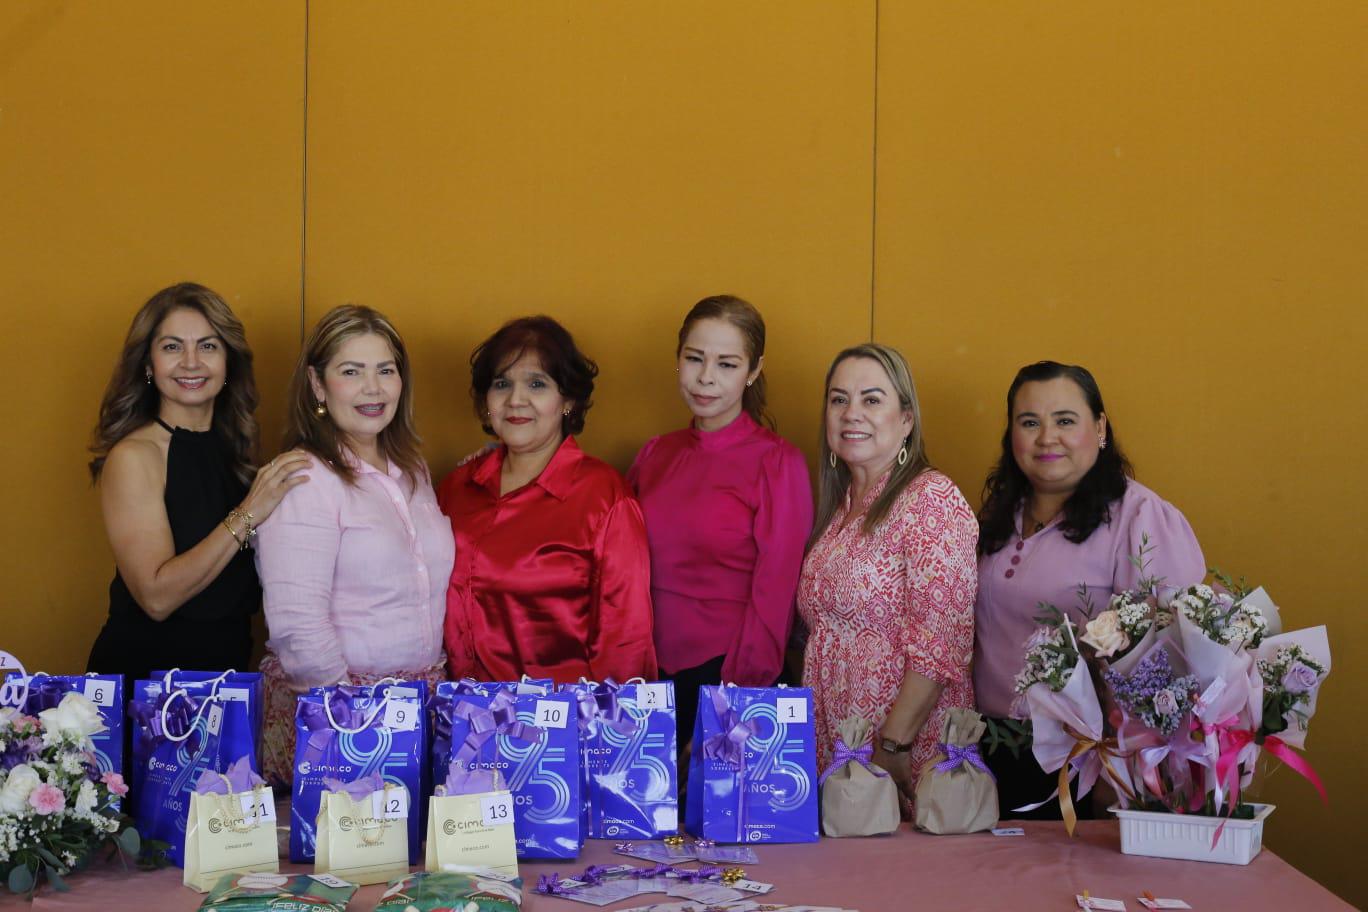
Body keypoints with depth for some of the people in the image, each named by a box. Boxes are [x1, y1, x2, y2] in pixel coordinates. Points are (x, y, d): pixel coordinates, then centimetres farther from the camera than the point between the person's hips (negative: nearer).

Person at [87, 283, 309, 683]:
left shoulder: (235, 445, 5)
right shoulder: (134, 456, -11)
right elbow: (156, 597, -20)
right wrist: (245, 517, -22)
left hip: (225, 665, 5)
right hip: (144, 666, -5)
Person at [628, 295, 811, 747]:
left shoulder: (777, 463, -10)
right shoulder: (655, 454, 5)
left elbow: (773, 598, -10)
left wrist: (740, 690, -11)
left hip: (728, 676, -4)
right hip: (651, 670, 5)